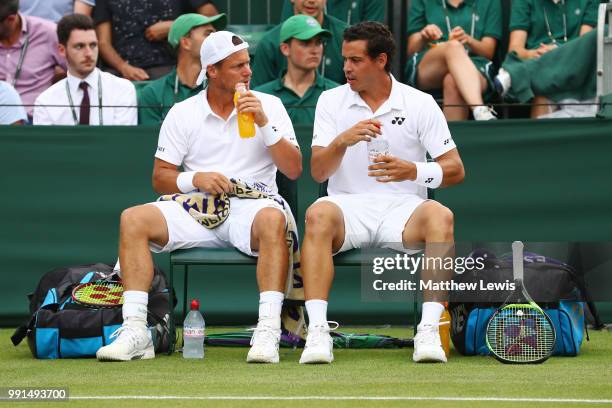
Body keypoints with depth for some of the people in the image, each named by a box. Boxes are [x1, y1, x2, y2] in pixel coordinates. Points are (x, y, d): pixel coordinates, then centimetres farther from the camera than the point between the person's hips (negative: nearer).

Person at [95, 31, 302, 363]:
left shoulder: (269, 105, 8)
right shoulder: (182, 114, 11)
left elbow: (293, 170, 1)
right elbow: (160, 178, 9)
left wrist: (264, 124, -10)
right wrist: (195, 179, -11)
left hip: (250, 208, -2)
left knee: (272, 219, -38)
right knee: (133, 219, -23)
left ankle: (268, 331, -43)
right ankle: (134, 331, -27)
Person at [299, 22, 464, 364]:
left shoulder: (420, 103, 4)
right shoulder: (331, 101, 8)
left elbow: (455, 170, 1)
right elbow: (318, 172, 0)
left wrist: (414, 171, -20)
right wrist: (342, 142, -21)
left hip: (401, 207, 0)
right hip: (348, 204, 0)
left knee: (441, 217, -34)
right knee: (319, 215, -34)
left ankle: (429, 331, -36)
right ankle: (318, 331, -40)